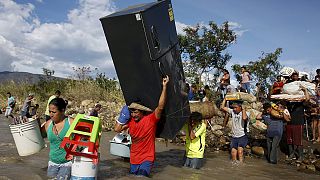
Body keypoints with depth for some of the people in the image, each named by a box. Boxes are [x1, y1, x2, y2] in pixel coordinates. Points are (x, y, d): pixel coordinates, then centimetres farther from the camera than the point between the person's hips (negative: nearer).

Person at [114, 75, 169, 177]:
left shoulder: (151, 119, -14)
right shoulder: (131, 121, 1)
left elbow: (160, 107, -26)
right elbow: (117, 129, 2)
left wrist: (164, 86, -31)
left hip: (147, 159, -6)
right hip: (133, 160, 6)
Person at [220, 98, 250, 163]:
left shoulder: (246, 113, -10)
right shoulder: (232, 112, 4)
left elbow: (244, 118, -34)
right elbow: (222, 107, 4)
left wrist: (243, 109, -23)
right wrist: (225, 99, 4)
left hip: (242, 136, -5)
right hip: (234, 137, 6)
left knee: (240, 151, -24)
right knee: (233, 153, 7)